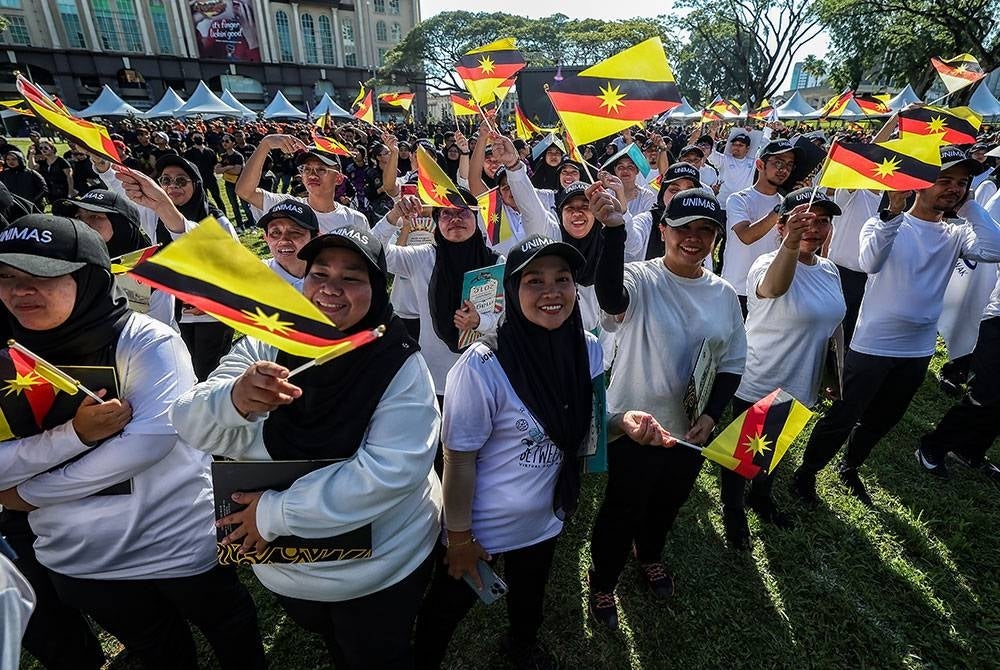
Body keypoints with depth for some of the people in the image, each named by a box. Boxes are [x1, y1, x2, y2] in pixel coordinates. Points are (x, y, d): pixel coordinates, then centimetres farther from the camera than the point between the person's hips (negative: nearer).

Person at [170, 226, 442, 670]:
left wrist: (274, 513, -26)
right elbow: (190, 425, -18)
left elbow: (391, 471, -30)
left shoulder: (402, 367, -22)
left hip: (378, 571, -4)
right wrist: (235, 400, -41)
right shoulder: (267, 346, -10)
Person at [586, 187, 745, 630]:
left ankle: (650, 556, 59)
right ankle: (602, 582, 40)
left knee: (669, 502, 27)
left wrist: (711, 414, -9)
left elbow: (733, 362, 5)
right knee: (622, 509, 13)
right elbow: (610, 297, -42)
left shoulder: (724, 294, -1)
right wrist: (614, 229, -55)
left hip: (692, 428, 6)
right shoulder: (643, 279, -17)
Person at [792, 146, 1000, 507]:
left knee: (880, 422, 22)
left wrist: (968, 205, -9)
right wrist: (894, 210, -34)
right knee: (842, 419, 4)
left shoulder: (955, 235, 4)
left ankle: (850, 468, 44)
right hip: (872, 344, -6)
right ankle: (806, 473, 22)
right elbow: (871, 263, -30)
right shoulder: (887, 224, -10)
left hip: (918, 349, 6)